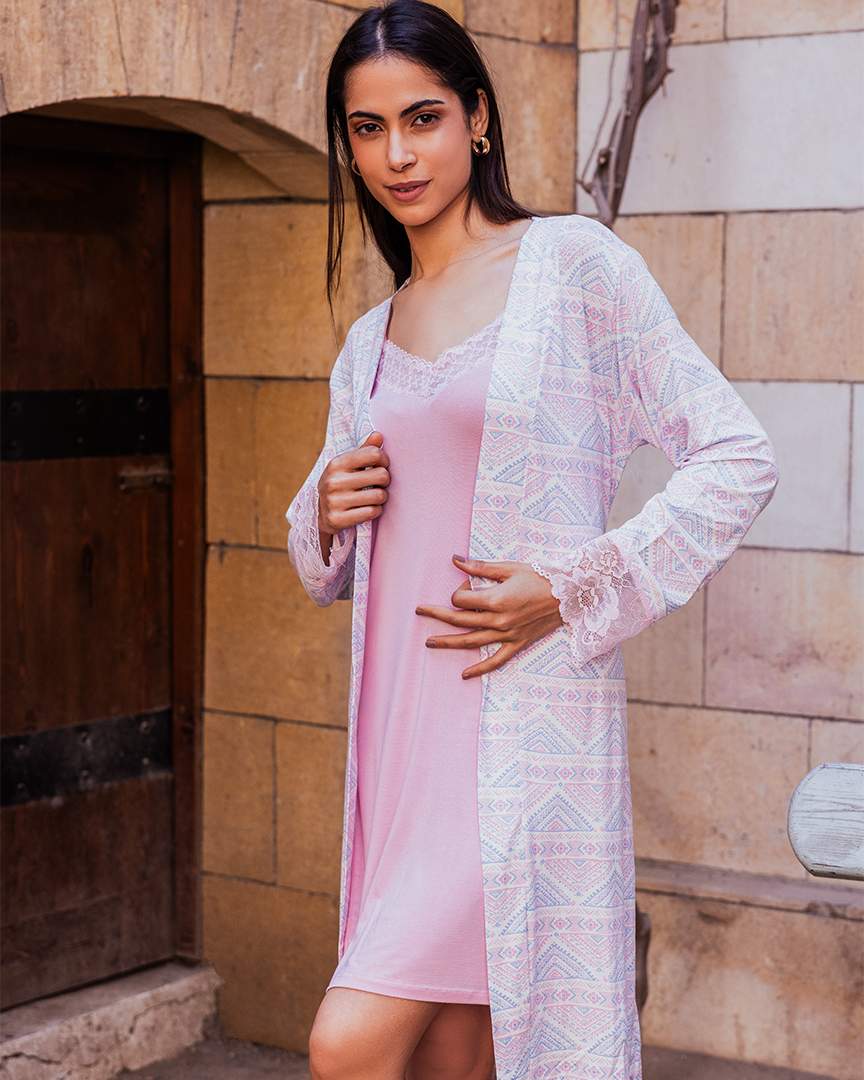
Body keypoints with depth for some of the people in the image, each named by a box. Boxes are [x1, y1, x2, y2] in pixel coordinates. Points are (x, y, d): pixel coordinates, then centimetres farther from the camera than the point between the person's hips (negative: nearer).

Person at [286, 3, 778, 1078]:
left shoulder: (574, 264, -2)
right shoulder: (368, 344, 15)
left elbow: (738, 460, -6)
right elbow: (328, 569, 24)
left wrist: (572, 591, -13)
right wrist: (327, 513, 1)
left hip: (524, 717, -6)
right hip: (402, 726, 6)